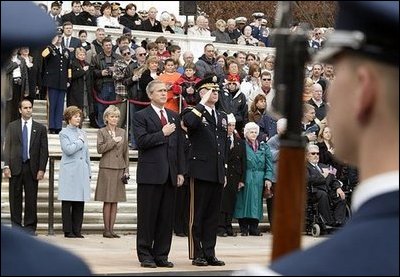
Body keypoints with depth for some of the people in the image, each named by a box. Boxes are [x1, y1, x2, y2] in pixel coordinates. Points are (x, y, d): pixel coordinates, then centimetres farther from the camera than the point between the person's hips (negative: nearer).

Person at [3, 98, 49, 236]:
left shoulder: (40, 128, 7)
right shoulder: (12, 126, 9)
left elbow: (44, 151, 4)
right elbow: (7, 147, 6)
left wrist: (42, 169, -5)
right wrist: (6, 166, -4)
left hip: (32, 168, 0)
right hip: (15, 167, 1)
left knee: (31, 199, 0)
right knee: (15, 198, 2)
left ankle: (30, 227, 7)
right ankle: (16, 226, 9)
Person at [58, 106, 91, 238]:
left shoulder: (82, 133, 16)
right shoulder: (64, 133, -1)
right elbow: (68, 149, -16)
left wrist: (89, 173, 16)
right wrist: (80, 141, -5)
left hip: (82, 172, 5)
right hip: (69, 172, -5)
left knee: (80, 203, 4)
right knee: (67, 203, -1)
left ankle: (77, 230, 8)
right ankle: (68, 231, 3)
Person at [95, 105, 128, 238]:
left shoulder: (122, 132, 13)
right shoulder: (101, 132, 3)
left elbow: (125, 152, 14)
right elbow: (100, 149, -10)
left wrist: (126, 170, 8)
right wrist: (113, 141, -13)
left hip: (119, 169, 4)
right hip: (107, 169, -4)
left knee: (115, 202, 4)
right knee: (107, 201, -5)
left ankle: (111, 229, 7)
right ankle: (106, 229, 0)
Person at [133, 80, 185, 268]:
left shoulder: (174, 117, 16)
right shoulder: (141, 116, 0)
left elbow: (179, 145, 15)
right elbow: (141, 141, -14)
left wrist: (180, 171, 9)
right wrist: (163, 133, -12)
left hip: (170, 174, 5)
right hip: (150, 173, -5)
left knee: (167, 217, 6)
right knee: (147, 216, -1)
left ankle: (161, 255, 12)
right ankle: (145, 255, 6)